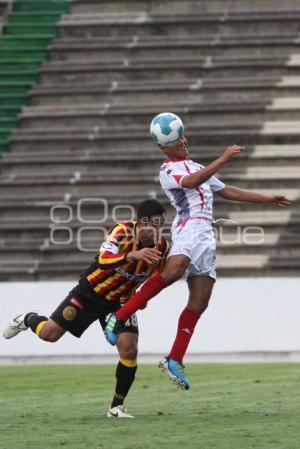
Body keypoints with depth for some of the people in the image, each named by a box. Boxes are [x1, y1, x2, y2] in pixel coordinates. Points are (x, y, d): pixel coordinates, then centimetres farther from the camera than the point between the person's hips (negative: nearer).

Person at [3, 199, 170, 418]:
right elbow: (103, 260, -45)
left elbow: (156, 278, 7)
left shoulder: (163, 248, -13)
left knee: (129, 349, -16)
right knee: (49, 333, 1)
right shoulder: (123, 231, -28)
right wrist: (132, 255, -60)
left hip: (120, 301, 3)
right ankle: (28, 319, 39)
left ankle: (117, 406, 1)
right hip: (91, 292, -3)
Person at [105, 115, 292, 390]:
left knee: (199, 303, -2)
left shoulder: (199, 168, 31)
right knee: (175, 269, -37)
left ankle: (175, 361, -2)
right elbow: (190, 182, -16)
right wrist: (222, 160, -19)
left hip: (207, 235, 8)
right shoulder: (168, 170, 4)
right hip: (189, 225, -8)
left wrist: (266, 199, 39)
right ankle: (119, 318, -34)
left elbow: (227, 191, 38)